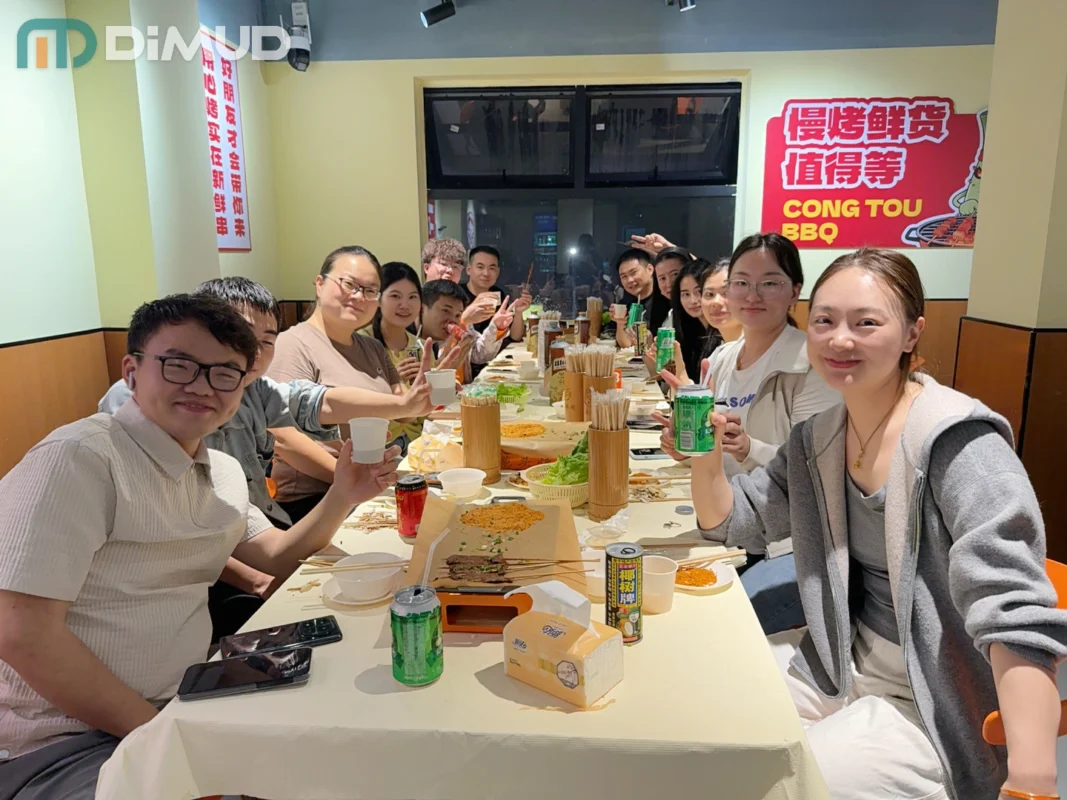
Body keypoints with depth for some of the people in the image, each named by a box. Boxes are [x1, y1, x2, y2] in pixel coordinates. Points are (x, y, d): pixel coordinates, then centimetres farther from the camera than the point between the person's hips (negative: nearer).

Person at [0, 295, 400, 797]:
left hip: (183, 702, 8)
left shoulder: (224, 472, 7)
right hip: (61, 744, -7)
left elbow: (278, 556, 16)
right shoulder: (80, 458, -18)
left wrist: (342, 497, -3)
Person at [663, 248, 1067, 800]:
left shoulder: (957, 442, -22)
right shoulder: (817, 437, 0)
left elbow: (1015, 612, -29)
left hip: (938, 706, -6)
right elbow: (732, 523, 6)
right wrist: (705, 456, -14)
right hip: (843, 666, 7)